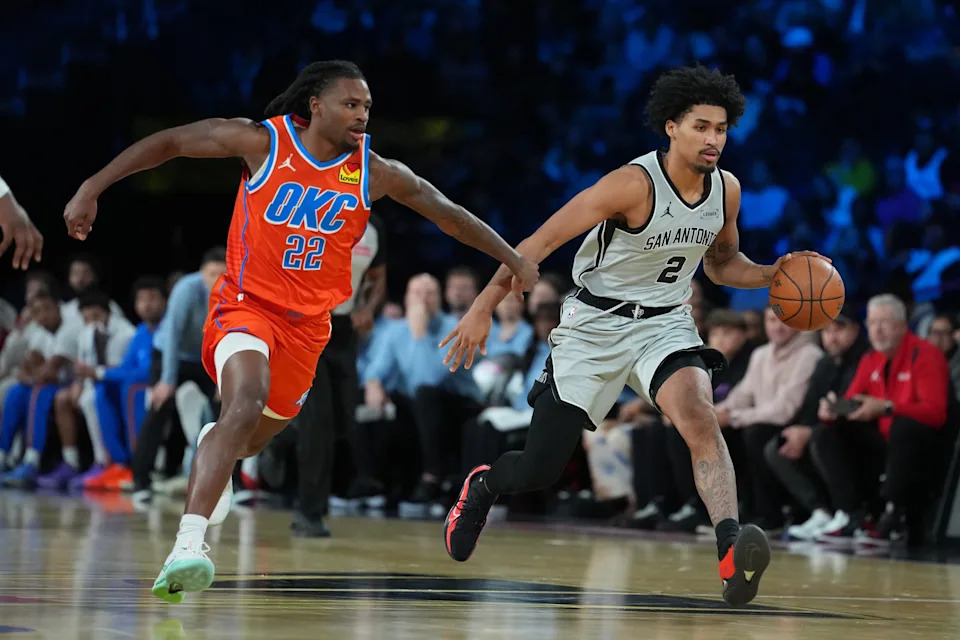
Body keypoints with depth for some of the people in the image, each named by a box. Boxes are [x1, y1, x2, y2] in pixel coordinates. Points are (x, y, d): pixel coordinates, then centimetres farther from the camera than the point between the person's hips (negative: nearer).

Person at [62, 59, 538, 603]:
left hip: (308, 322, 4)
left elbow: (447, 212, 7)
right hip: (247, 303, -4)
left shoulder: (375, 172, -4)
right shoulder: (263, 141, -11)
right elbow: (169, 143, -6)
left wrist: (515, 260, 11)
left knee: (253, 440, 17)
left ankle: (213, 449, 57)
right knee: (248, 401, -32)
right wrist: (93, 188, -11)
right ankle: (190, 540, -37)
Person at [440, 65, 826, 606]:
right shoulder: (635, 184, -23)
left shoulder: (727, 189, -3)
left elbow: (722, 264, 17)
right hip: (595, 324, -3)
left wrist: (771, 276, -3)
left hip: (665, 324, 3)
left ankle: (731, 550, -40)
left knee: (699, 415, -29)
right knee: (539, 470, 2)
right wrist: (483, 308, -24)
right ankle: (483, 485, 38)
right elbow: (541, 242, -20)